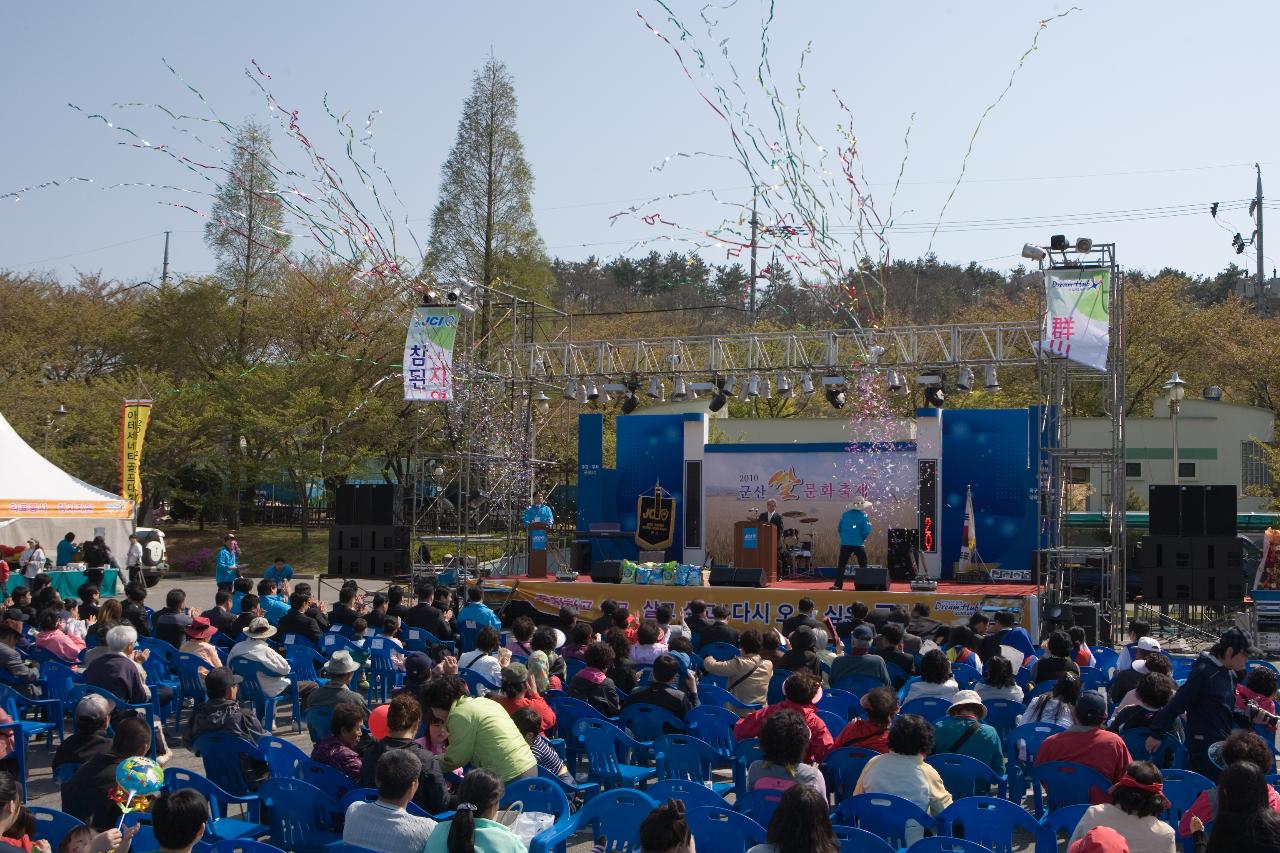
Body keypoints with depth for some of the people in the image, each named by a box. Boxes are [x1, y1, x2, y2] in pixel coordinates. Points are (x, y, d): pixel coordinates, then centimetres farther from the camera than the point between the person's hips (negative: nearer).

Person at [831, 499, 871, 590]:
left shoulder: (845, 514, 4)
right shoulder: (863, 515, -6)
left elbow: (840, 528, 7)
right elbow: (866, 531, -12)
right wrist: (862, 538, 6)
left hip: (845, 543, 2)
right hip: (858, 544, -2)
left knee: (841, 565, 3)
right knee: (863, 565, 11)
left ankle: (838, 584, -4)